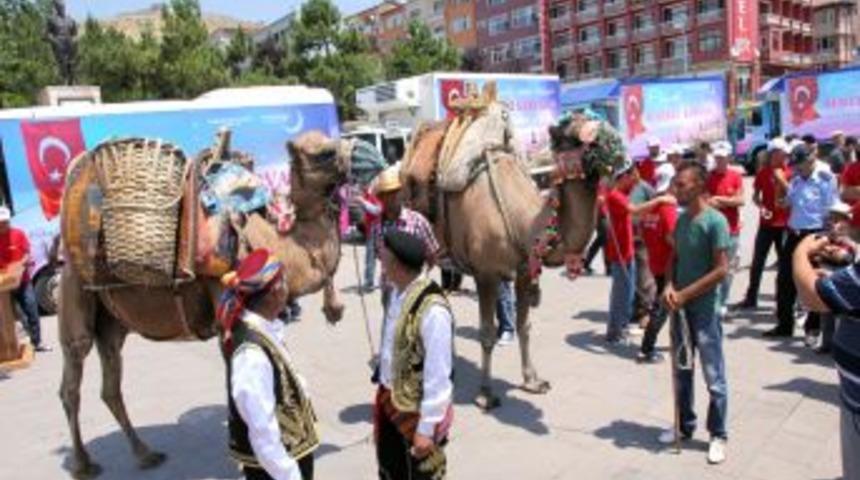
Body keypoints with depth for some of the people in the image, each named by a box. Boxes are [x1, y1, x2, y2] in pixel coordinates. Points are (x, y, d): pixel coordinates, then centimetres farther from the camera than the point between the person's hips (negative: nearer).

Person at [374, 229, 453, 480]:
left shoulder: (432, 309, -30)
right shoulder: (397, 293, -5)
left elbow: (437, 375, -25)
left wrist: (426, 427, -18)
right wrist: (384, 394, 16)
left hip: (417, 410, -8)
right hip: (390, 399, 8)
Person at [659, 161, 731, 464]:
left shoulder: (715, 221, -14)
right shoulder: (681, 219, 6)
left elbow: (721, 270, -16)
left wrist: (684, 294, -16)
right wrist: (669, 287, -5)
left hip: (705, 309, -7)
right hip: (680, 306, 7)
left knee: (714, 377, 5)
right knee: (681, 371, 17)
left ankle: (718, 436, 20)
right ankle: (684, 427, 32)